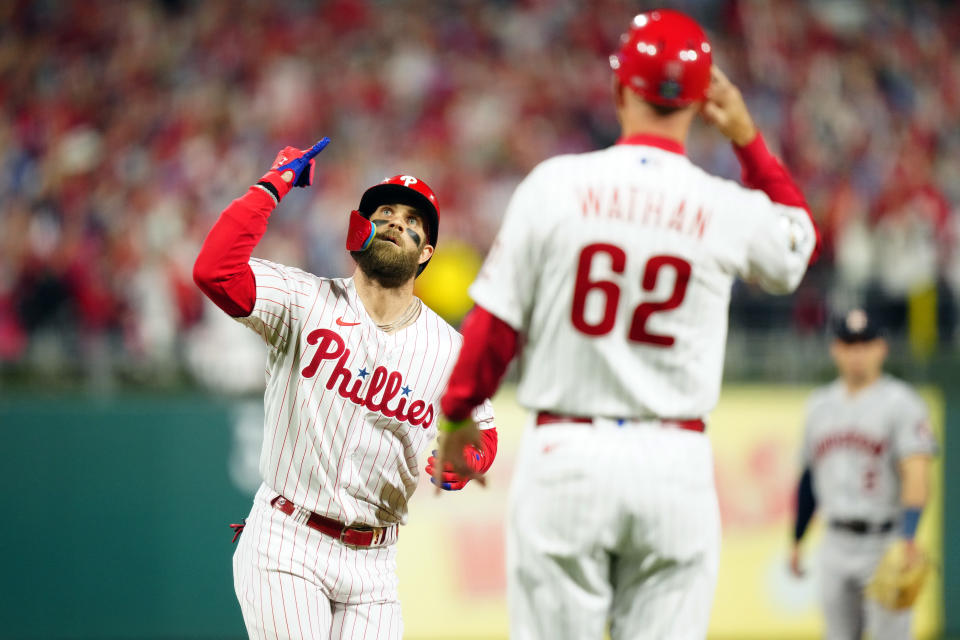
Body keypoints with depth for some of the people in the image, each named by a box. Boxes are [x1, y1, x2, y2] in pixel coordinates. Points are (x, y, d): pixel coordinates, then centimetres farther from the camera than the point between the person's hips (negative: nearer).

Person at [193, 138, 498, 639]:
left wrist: (461, 464, -5)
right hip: (286, 543, -3)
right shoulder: (305, 302, -3)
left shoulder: (448, 349, 5)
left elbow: (482, 431, 19)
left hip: (371, 560, 3)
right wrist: (275, 184, -13)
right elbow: (214, 270, -18)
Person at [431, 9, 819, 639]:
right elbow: (798, 243, 23)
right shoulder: (728, 210, -2)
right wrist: (748, 140, 20)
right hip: (675, 462, 1)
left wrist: (457, 417, 13)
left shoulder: (556, 185, -5)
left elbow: (496, 323, -1)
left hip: (567, 452, -1)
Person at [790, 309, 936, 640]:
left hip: (885, 544, -6)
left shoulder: (901, 402, -7)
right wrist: (796, 540, 19)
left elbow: (917, 475, -18)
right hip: (836, 547, 6)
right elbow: (810, 474, 20)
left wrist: (907, 538, -31)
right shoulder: (821, 403, 12)